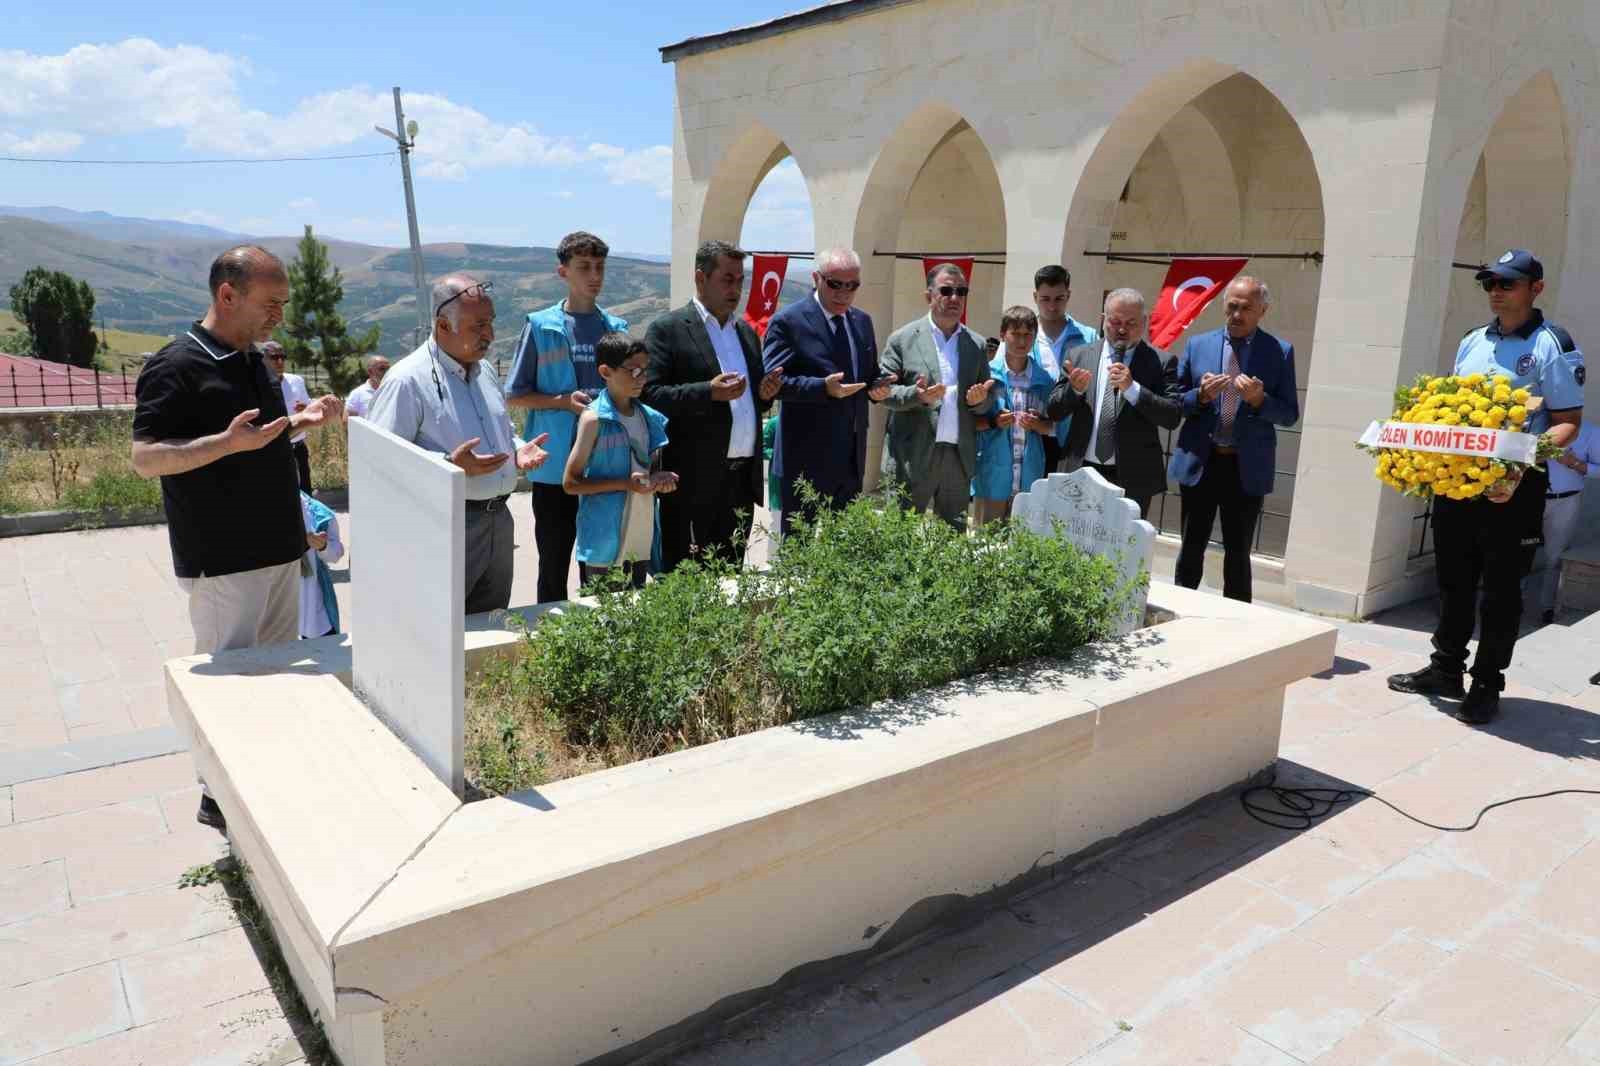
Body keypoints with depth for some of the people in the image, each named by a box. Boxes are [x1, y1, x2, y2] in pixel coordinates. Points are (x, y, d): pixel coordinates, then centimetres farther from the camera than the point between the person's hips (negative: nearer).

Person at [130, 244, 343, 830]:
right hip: (222, 561, -8)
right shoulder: (176, 367, -14)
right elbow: (145, 457, -19)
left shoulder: (253, 361, 12)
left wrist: (301, 420, 7)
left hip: (278, 550, 8)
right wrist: (228, 442, -31)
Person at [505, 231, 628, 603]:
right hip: (556, 465, -3)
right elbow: (514, 397, 0)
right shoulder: (541, 326, -2)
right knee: (554, 564, 7)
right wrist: (563, 401, -14)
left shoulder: (617, 328, 8)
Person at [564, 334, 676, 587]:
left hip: (645, 538, 6)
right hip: (606, 541, -6)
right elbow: (570, 483, -9)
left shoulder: (650, 418, 8)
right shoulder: (594, 419, -9)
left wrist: (660, 479, -2)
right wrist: (625, 483, -18)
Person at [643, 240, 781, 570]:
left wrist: (765, 393, 3)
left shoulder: (746, 331, 18)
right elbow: (649, 394, -12)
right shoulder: (667, 329, -3)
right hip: (696, 480, -6)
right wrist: (709, 392, -22)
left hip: (744, 477, 6)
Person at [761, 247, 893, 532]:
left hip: (852, 460, 7)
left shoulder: (862, 321, 13)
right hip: (806, 461, -7)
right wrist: (824, 388, -28)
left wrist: (877, 386, -2)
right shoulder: (788, 322, -9)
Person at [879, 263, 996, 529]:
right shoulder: (903, 338, 1)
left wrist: (979, 400, -8)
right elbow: (884, 391, -1)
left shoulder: (976, 344, 12)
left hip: (960, 457, 4)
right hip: (913, 457, -3)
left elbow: (989, 400, 15)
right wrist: (917, 396, -19)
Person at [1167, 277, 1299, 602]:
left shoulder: (1280, 352, 1)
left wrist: (1259, 399, -18)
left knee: (1238, 553, 8)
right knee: (1191, 549, 8)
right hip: (1200, 462, 1)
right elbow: (1174, 401, 7)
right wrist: (1201, 395, -12)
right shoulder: (1198, 345, 5)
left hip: (1247, 467, -1)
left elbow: (1290, 414, 1)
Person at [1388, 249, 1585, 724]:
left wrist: (1522, 467, -24)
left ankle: (1486, 685, 13)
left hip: (1513, 485, -6)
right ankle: (1445, 670, 25)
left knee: (1500, 589, 3)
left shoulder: (1554, 346, -6)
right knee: (1453, 580, 13)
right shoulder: (1472, 342, 13)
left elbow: (1568, 422, -10)